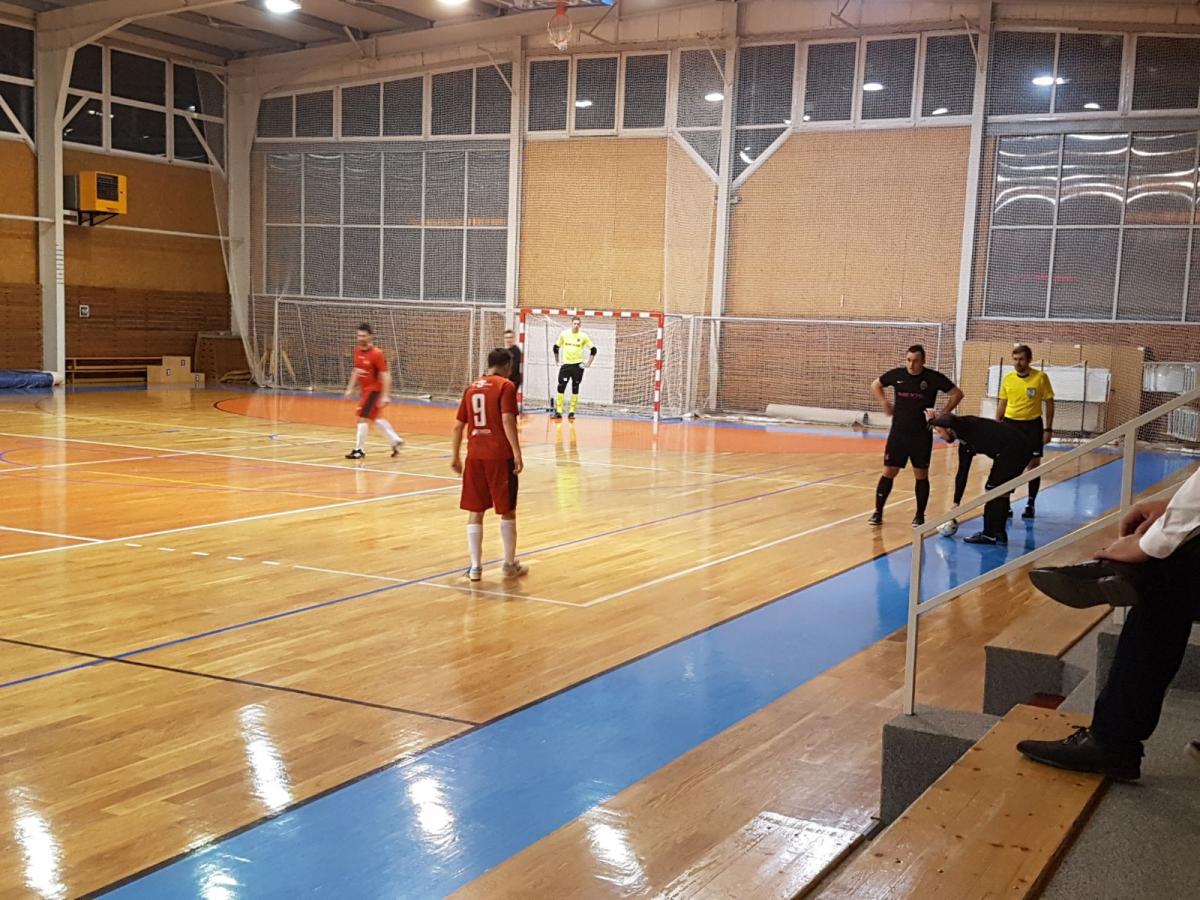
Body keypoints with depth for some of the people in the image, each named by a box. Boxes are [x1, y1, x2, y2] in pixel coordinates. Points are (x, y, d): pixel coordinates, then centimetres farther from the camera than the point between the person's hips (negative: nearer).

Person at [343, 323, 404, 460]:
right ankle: (396, 440, 31)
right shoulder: (357, 350, 2)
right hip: (364, 389, 8)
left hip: (374, 389, -8)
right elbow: (356, 370, 15)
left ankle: (360, 450, -1)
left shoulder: (377, 354, -20)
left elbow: (385, 375, -20)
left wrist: (385, 395, -24)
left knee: (362, 418, -10)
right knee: (375, 418, 17)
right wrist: (350, 388, 15)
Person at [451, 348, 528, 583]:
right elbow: (507, 420, -16)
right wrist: (517, 454, -14)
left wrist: (455, 456, 19)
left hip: (475, 456, 5)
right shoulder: (505, 386, -4)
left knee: (475, 512, 9)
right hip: (500, 456, -4)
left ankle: (475, 566, 7)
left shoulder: (471, 387, 12)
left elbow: (458, 425, 12)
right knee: (507, 511, 8)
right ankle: (510, 564, 16)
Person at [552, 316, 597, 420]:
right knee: (561, 387, -6)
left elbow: (593, 349, 2)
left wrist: (588, 363, -2)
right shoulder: (564, 334, 2)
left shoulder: (583, 336, -3)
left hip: (578, 365, -1)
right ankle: (558, 411, -2)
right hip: (566, 365, 1)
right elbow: (556, 347, 14)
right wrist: (557, 360, 10)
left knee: (575, 388, 4)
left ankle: (572, 412, 9)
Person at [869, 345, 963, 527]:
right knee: (889, 472, 1)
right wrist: (885, 404, 5)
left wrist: (942, 414, -6)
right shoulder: (896, 374, -1)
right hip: (898, 433, 1)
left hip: (922, 436, -1)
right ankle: (878, 512, 10)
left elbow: (957, 394, 0)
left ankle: (920, 515, 16)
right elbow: (875, 385, 16)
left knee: (921, 475, 4)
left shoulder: (933, 377, -7)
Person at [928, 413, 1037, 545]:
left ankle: (989, 535, 8)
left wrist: (932, 421, -8)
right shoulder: (966, 441, 22)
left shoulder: (963, 425, -4)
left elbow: (951, 420, -24)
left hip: (1012, 448, -9)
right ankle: (999, 533, 22)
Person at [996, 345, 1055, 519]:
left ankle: (1030, 504, 14)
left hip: (1032, 424, -2)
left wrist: (1048, 429, -6)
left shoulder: (1041, 377, -6)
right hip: (1010, 423, 2)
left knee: (1034, 464, 2)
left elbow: (1049, 403, -1)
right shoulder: (1007, 379, 3)